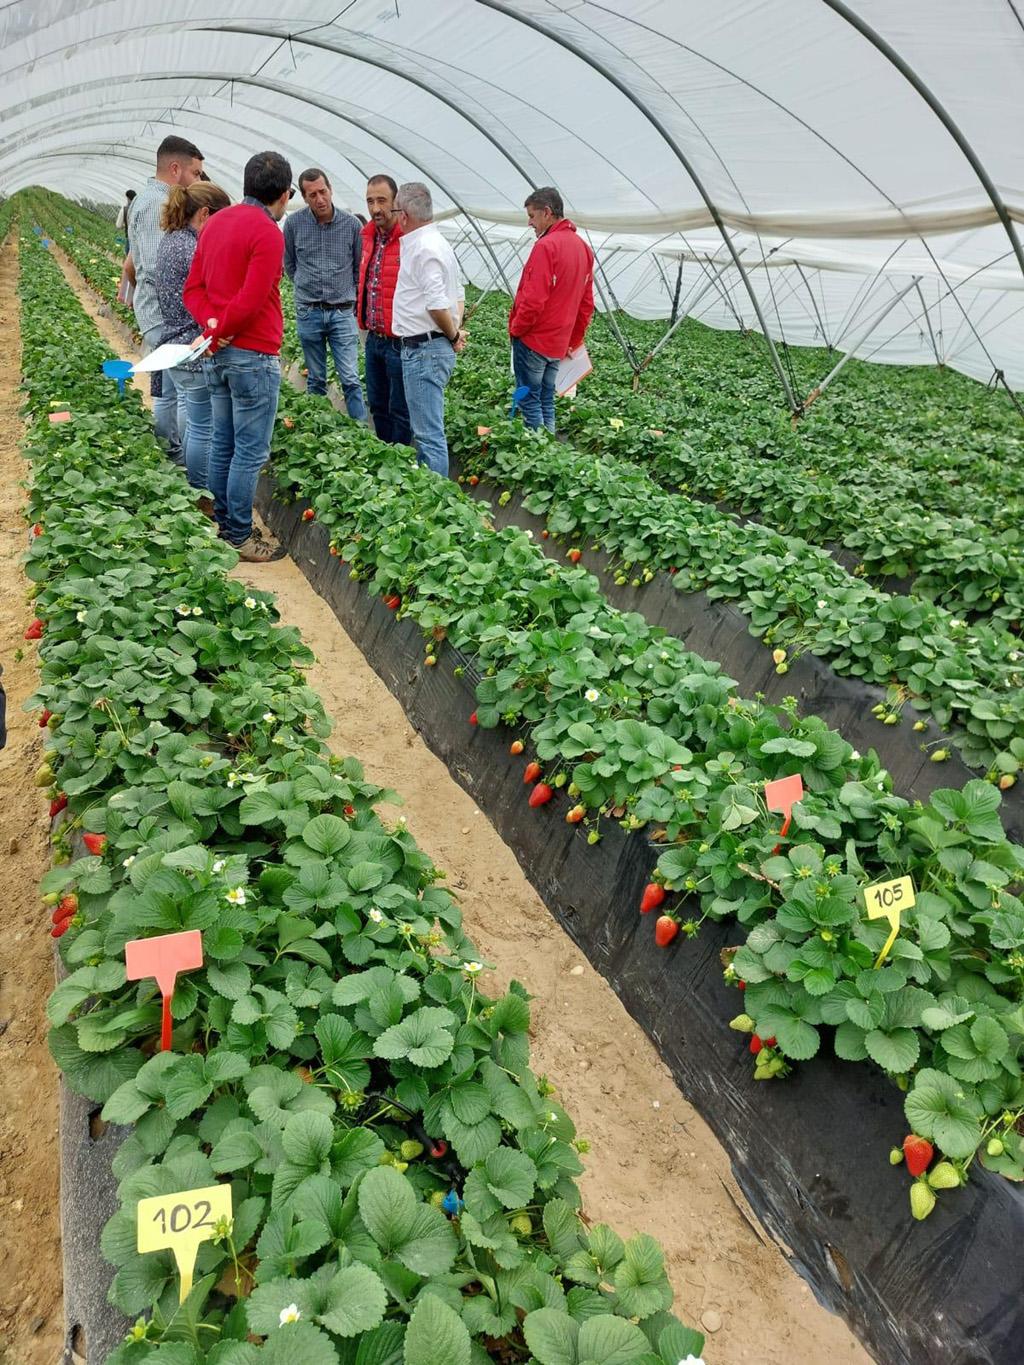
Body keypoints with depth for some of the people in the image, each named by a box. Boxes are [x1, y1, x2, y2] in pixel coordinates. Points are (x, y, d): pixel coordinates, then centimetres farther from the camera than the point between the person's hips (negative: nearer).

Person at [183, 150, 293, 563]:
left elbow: (193, 288, 11)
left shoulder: (215, 223, 13)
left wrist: (212, 322, -5)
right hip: (253, 355, -9)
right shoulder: (267, 233, -14)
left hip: (218, 354, 9)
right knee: (251, 451, -1)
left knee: (222, 443, 15)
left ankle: (219, 525, 23)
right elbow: (251, 300, -20)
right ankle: (240, 537, 5)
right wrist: (217, 333, -8)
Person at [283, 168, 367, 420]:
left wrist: (346, 294, 13)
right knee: (316, 380, 9)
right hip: (308, 313, 1)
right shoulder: (294, 223, -1)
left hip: (342, 312, -1)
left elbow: (359, 267, 10)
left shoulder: (351, 224, -3)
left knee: (351, 379, -5)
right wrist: (307, 289, 15)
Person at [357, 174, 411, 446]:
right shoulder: (369, 236, 11)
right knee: (378, 406, 18)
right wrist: (363, 315, 20)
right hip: (374, 339, 9)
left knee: (400, 412, 2)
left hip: (399, 340, -8)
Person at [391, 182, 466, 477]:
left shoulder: (423, 248, -15)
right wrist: (455, 331, 13)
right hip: (427, 349, 11)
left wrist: (453, 336, -9)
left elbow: (437, 303, -24)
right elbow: (458, 294, 24)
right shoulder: (435, 243, 19)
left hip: (424, 349, -11)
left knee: (429, 433, -9)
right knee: (426, 429, 17)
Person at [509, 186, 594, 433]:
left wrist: (516, 329, -6)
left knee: (529, 401, -1)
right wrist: (575, 340, 20)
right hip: (559, 343, 8)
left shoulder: (546, 246, -15)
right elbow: (587, 303, 14)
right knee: (547, 401, 14)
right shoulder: (583, 247, 11)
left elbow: (533, 299, -21)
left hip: (533, 339, -8)